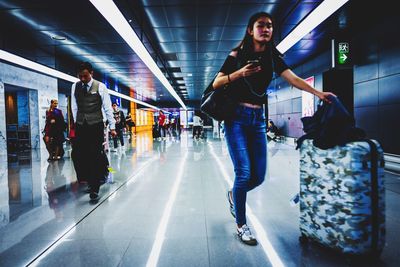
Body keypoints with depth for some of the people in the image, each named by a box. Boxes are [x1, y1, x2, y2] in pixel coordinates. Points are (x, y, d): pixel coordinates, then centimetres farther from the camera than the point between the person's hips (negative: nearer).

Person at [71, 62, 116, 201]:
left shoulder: (100, 86, -3)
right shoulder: (75, 86, 8)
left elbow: (107, 108, -1)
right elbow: (74, 107, 13)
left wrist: (112, 126, -2)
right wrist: (76, 123, 12)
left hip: (96, 125, -4)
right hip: (80, 126, 4)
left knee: (95, 156, -5)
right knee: (80, 155, 3)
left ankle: (94, 189, 2)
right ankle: (90, 180, 24)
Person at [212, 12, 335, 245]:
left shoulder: (273, 57, 9)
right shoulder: (238, 55, -1)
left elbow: (293, 79, -6)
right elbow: (216, 84, -3)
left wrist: (318, 93, -21)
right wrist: (239, 73, -18)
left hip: (258, 118, 5)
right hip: (236, 117, -4)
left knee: (259, 176, 3)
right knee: (244, 173, -11)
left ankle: (234, 195, 36)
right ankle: (241, 225, 9)